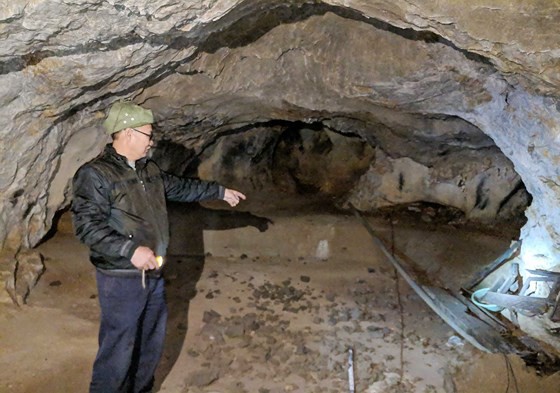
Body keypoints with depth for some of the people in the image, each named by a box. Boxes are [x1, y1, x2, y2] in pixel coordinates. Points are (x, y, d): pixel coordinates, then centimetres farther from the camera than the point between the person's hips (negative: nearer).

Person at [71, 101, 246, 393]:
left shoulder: (149, 169, 9)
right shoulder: (94, 174, -16)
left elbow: (180, 187, 22)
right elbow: (86, 225, -23)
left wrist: (220, 191, 25)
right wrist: (130, 249, -31)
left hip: (153, 273, 9)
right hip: (121, 278, -8)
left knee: (152, 341, 20)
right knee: (118, 349, -1)